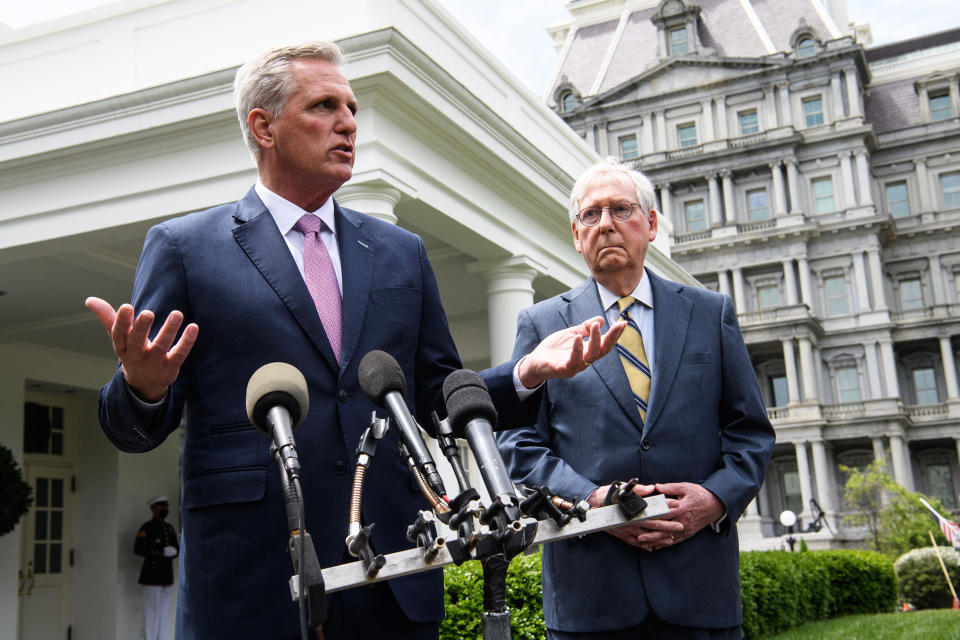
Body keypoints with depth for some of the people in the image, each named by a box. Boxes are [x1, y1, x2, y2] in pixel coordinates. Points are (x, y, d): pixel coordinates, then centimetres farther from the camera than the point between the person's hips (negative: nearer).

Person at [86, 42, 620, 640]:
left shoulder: (402, 251, 15)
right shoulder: (183, 247, 3)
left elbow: (436, 400, 14)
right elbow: (136, 429, 1)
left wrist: (525, 374, -3)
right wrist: (142, 385, -22)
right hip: (250, 580, -3)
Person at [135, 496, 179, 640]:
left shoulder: (169, 528, 16)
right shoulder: (147, 527, -6)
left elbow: (176, 548, 17)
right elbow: (139, 549, -15)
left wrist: (173, 551, -7)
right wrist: (162, 552, -19)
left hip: (167, 576, 7)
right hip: (152, 575, -7)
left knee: (164, 613, 8)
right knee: (152, 612, -3)